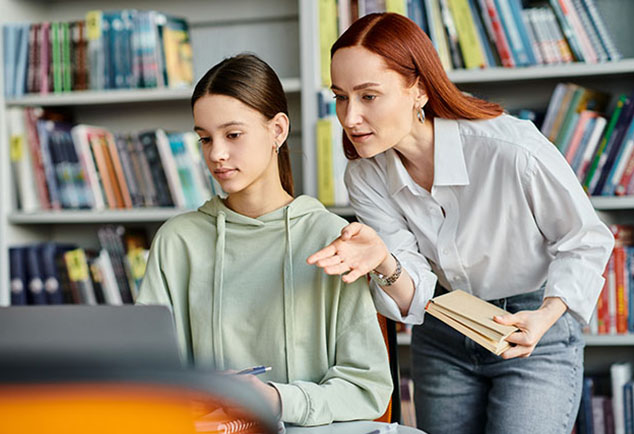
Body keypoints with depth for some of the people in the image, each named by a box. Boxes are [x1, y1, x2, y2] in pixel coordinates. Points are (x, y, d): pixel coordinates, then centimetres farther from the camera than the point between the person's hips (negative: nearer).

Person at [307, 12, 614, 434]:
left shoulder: (513, 150, -26)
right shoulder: (365, 178, -12)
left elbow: (587, 241, -10)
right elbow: (414, 299, -13)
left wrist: (546, 316, -24)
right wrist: (383, 262, -34)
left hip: (535, 334, -4)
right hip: (443, 338, 4)